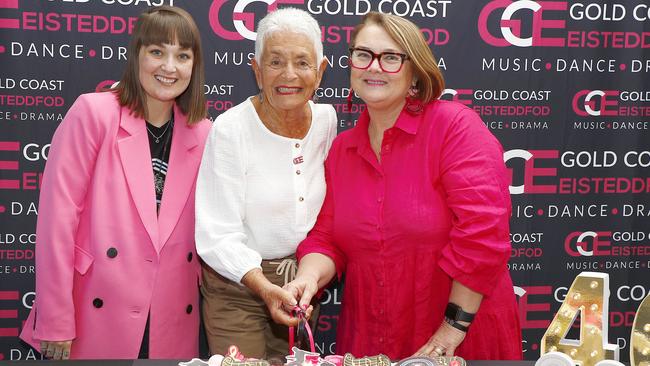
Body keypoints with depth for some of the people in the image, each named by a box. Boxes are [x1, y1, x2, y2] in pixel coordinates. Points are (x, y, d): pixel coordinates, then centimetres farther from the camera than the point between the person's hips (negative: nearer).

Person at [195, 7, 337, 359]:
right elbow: (218, 235, -19)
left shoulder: (326, 118, -3)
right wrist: (263, 286, -31)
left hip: (302, 281, 5)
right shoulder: (229, 129, -18)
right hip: (237, 286, -4)